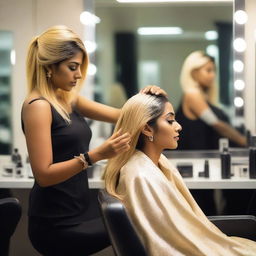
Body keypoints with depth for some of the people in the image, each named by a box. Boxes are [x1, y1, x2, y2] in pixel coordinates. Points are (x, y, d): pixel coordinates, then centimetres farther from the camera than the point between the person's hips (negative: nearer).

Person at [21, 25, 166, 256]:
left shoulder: (69, 100, 10)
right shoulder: (38, 106, -16)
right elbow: (44, 174, -21)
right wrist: (95, 155, -29)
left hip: (78, 213, 8)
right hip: (56, 225, -8)